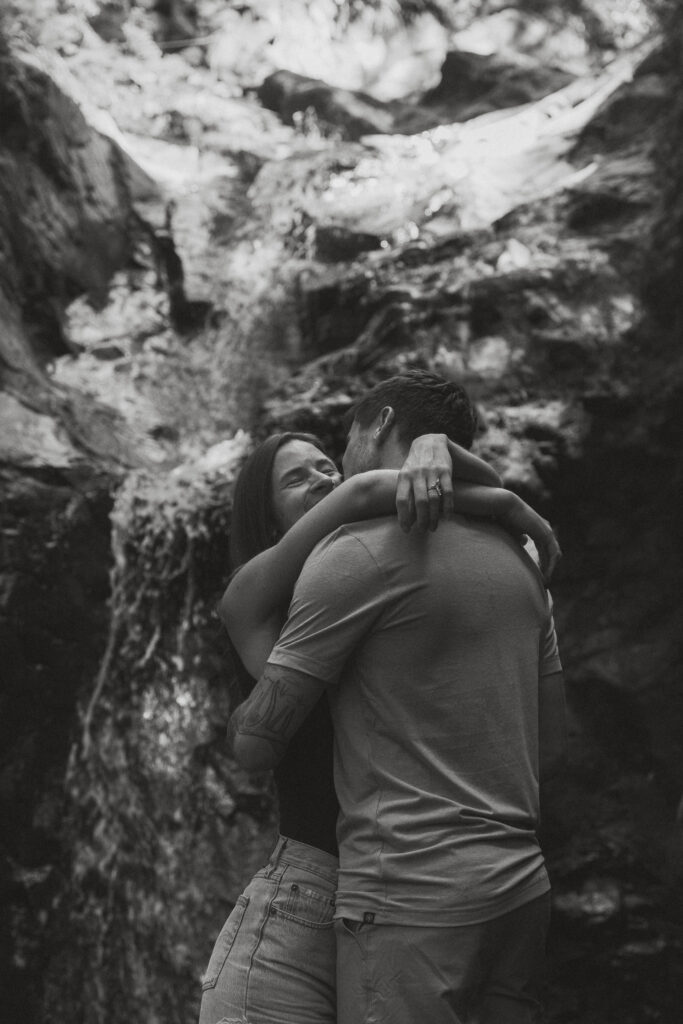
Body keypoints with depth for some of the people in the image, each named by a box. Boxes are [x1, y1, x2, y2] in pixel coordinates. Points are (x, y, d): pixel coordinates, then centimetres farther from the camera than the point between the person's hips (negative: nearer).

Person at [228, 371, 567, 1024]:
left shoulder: (359, 551, -9)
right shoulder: (518, 561, 14)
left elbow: (257, 745, -7)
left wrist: (240, 721, 14)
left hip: (412, 895, -7)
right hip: (522, 883, 8)